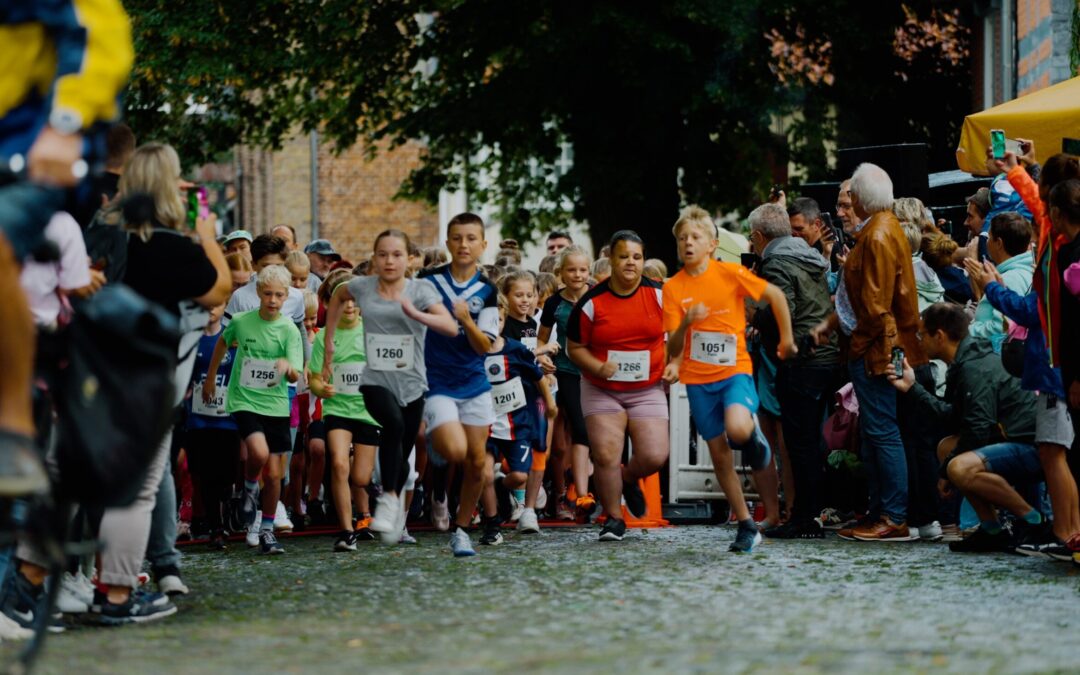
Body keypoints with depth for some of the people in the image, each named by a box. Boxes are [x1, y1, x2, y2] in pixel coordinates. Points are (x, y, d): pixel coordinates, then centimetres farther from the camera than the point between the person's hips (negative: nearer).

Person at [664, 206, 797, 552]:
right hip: (698, 379, 3)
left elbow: (775, 295, 6)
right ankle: (747, 527, 15)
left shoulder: (730, 274, -6)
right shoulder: (673, 287, -2)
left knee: (737, 430, -30)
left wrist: (787, 339, 8)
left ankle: (753, 433, 7)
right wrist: (686, 322, -24)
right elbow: (673, 345, -4)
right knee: (719, 456, 4)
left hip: (734, 370, -3)